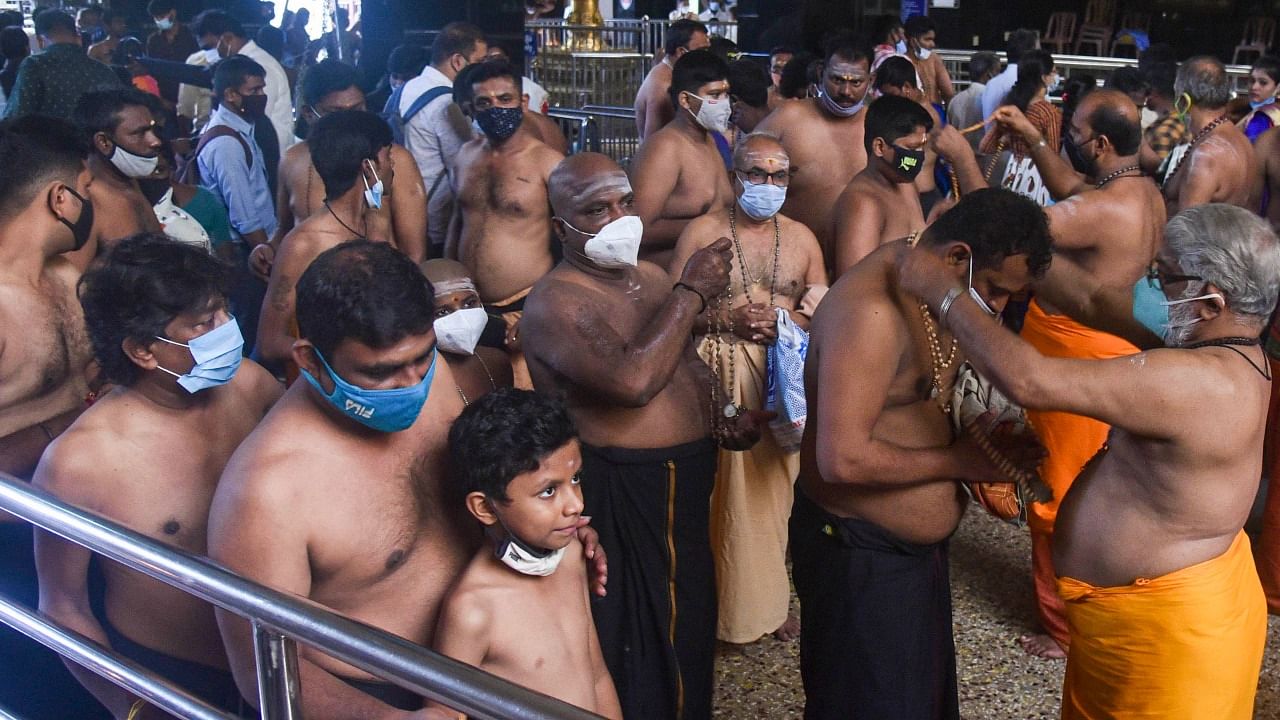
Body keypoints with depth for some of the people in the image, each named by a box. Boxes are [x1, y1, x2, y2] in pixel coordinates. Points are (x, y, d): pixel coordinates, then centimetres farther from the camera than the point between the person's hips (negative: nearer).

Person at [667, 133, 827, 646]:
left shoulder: (801, 237, 11)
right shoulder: (703, 231, 0)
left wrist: (785, 321, -9)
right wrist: (726, 318, -16)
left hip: (783, 377, 3)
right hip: (720, 377, -3)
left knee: (774, 484, 7)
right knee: (724, 491, -2)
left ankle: (768, 598, 25)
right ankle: (725, 603, 13)